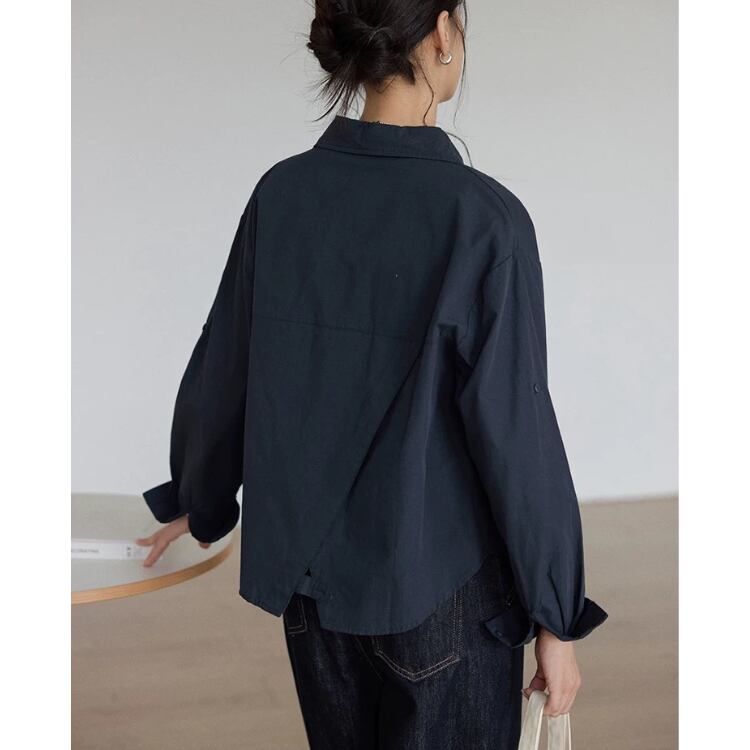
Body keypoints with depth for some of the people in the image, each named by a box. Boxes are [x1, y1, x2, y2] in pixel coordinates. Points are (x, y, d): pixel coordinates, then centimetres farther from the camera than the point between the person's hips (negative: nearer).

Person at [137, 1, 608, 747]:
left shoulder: (283, 191, -6)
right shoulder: (481, 216, -20)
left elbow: (219, 373, 3)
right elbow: (517, 432, -18)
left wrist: (198, 501, 21)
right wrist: (557, 617, -7)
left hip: (310, 573, 5)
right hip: (440, 585, -4)